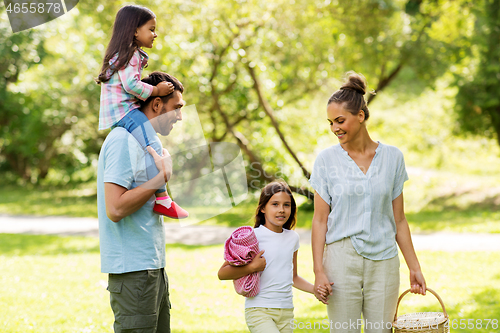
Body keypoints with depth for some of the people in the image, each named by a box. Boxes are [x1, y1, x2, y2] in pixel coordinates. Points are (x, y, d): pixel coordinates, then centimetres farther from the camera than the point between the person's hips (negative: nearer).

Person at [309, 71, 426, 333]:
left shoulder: (392, 157, 5)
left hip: (384, 262, 2)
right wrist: (319, 270, -8)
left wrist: (414, 267, 8)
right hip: (342, 259, -1)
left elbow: (399, 220, 10)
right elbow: (320, 220, 0)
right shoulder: (327, 160, 1)